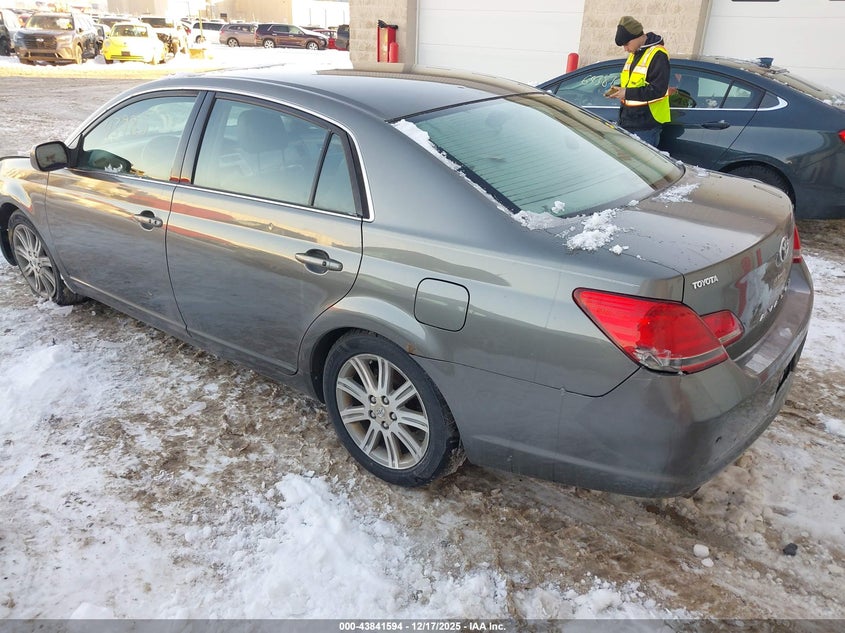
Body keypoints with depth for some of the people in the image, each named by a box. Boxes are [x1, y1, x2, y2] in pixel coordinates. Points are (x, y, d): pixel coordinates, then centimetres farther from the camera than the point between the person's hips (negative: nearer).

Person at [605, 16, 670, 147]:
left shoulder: (657, 55, -14)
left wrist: (627, 93, -22)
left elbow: (658, 90, -21)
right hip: (628, 121, 9)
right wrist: (618, 89, 6)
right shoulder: (634, 54, 14)